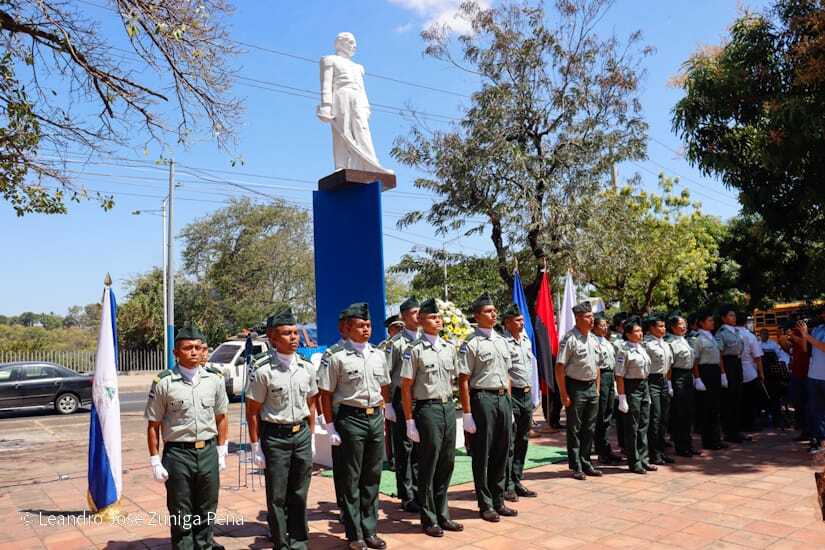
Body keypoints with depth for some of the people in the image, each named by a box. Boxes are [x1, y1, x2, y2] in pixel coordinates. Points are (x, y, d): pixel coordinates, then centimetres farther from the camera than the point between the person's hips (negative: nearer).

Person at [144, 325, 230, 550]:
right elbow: (153, 425, -5)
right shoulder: (164, 382, -9)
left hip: (208, 452, 3)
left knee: (207, 512, 16)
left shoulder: (215, 378, 2)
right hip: (177, 454, -3)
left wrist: (221, 451, 8)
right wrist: (155, 461, -6)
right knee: (181, 516, 10)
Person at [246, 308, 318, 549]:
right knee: (277, 496, 6)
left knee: (299, 494, 14)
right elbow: (252, 411, -8)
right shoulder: (263, 371, -13)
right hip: (274, 436, -4)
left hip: (301, 434, 4)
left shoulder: (306, 367, 1)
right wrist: (256, 446, -8)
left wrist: (310, 436, 11)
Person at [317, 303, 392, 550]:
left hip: (376, 418, 5)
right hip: (350, 418, -5)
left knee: (372, 477, 13)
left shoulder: (378, 355, 9)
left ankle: (369, 530, 26)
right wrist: (330, 427, -9)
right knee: (351, 479, 5)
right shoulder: (337, 358, -8)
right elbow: (326, 394, -7)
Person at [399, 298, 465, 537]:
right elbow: (406, 386, -8)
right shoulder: (415, 350, -9)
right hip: (427, 408, -6)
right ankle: (429, 519, 20)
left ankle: (442, 515, 28)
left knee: (447, 463, 13)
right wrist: (409, 421, -10)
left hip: (448, 407, 6)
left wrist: (451, 406, 12)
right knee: (428, 466, 4)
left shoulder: (449, 347, 9)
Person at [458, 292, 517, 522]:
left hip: (503, 399, 7)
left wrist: (509, 405, 15)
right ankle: (485, 505, 16)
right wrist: (467, 413, -15)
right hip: (482, 399, -7)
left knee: (501, 453, 14)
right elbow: (463, 380, -12)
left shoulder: (501, 340, 13)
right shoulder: (471, 344, -9)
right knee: (483, 455, 3)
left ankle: (498, 501, 27)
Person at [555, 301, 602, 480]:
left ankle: (586, 464, 26)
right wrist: (564, 394, -17)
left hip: (591, 387, 7)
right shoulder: (570, 339, -15)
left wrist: (597, 389, 13)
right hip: (575, 387, -7)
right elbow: (559, 368, -17)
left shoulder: (593, 338, 9)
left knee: (589, 428, 14)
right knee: (574, 429, 3)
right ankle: (576, 467, 13)